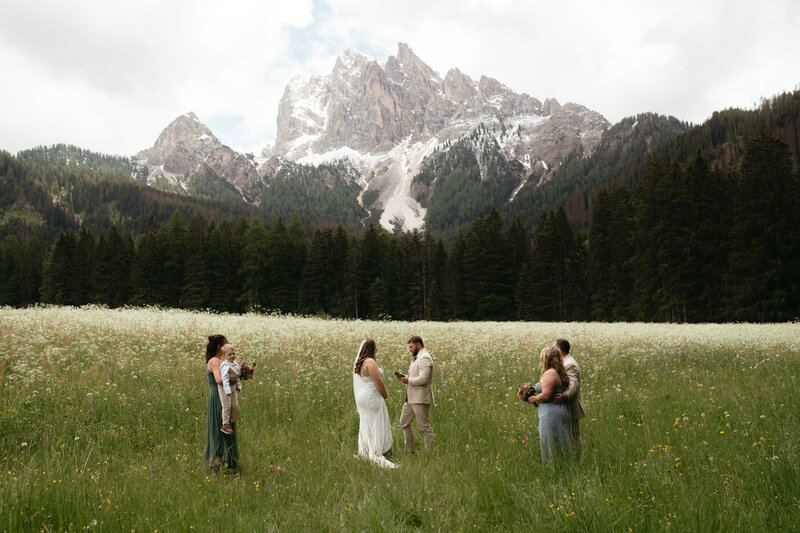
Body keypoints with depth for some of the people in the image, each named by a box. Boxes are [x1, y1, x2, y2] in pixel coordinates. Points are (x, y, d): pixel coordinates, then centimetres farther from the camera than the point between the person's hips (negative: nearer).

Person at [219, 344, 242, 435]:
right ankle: (225, 425, 1)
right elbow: (225, 378, -27)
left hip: (233, 387, 8)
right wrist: (227, 390, -32)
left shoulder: (236, 364, 8)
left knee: (235, 406, 11)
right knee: (227, 406, -7)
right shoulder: (225, 366, -21)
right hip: (224, 387, -8)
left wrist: (238, 386, 21)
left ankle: (231, 422, 25)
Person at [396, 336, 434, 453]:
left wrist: (408, 380, -13)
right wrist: (404, 377, 7)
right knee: (404, 422, 16)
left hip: (420, 399, -11)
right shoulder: (417, 358, 17)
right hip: (411, 398, 11)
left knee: (424, 427, -5)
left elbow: (423, 379, -25)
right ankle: (409, 450, 25)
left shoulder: (425, 358, -16)